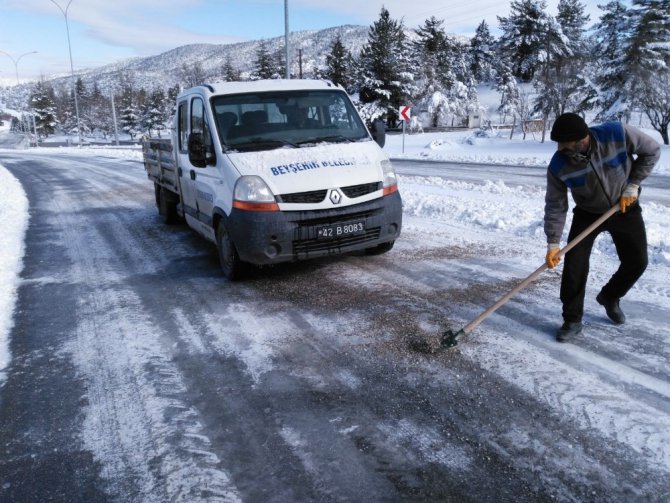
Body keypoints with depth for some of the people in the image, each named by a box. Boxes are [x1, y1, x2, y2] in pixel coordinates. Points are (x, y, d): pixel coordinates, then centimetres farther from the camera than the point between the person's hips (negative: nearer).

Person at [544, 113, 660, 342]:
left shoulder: (618, 134, -30)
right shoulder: (558, 166, -28)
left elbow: (652, 151, -11)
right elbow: (555, 206, -18)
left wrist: (632, 185, -14)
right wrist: (553, 243, -22)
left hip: (626, 209, 1)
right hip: (588, 213, -1)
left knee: (637, 262, 5)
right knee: (574, 263, -13)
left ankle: (609, 297, 34)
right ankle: (572, 321, 1)